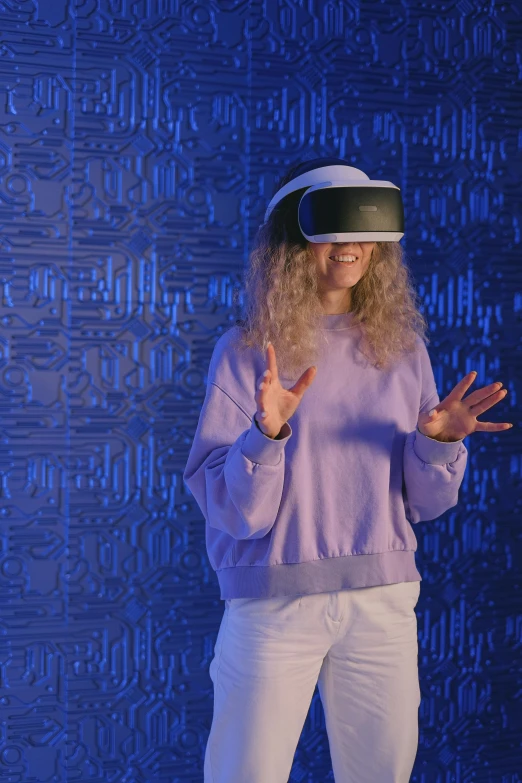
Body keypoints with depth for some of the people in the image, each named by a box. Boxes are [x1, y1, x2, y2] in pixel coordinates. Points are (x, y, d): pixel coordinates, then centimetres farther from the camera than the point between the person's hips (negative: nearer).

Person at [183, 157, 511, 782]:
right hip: (274, 600, -3)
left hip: (383, 600, 3)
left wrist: (439, 443, -13)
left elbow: (426, 503, 6)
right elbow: (233, 512, -9)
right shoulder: (246, 352, -5)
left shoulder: (402, 349, 5)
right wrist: (269, 434, -26)